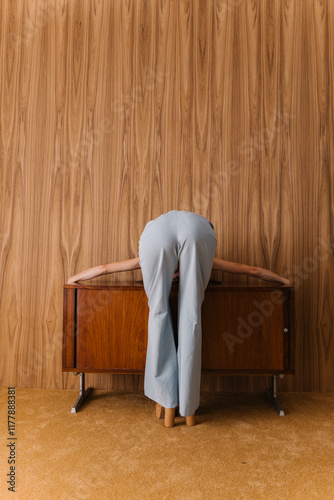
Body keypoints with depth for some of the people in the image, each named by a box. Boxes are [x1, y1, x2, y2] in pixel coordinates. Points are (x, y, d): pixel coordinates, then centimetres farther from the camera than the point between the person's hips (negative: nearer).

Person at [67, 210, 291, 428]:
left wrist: (75, 278, 65)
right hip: (199, 228, 1)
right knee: (191, 315, 10)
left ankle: (167, 403, 18)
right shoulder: (209, 260, 44)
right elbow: (251, 270, 50)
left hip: (158, 230, 0)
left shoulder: (146, 259, 43)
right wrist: (282, 280, 65)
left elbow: (104, 268, 49)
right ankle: (188, 408, 18)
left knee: (159, 311, 13)